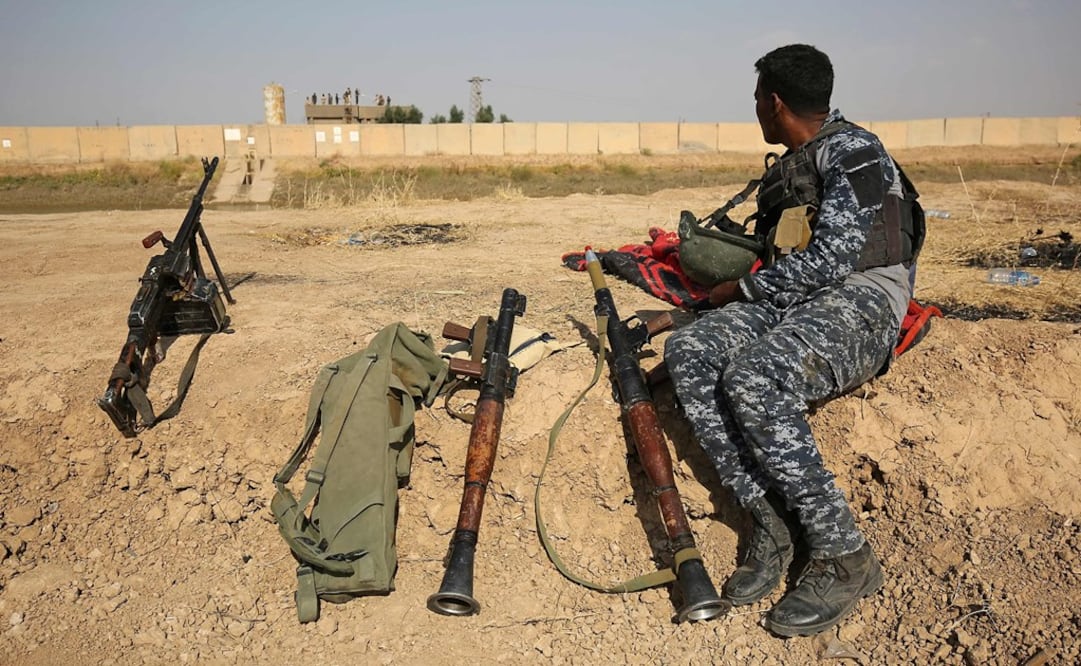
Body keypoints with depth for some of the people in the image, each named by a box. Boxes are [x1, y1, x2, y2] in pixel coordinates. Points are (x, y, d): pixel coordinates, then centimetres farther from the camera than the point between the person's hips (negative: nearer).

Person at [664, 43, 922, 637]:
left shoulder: (853, 153, -7)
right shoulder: (784, 169, 22)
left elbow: (832, 258, -17)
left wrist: (741, 288, -9)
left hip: (858, 304, -8)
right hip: (792, 300, 8)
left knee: (753, 381, -35)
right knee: (688, 352, -20)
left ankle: (844, 559, -22)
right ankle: (771, 523, -16)